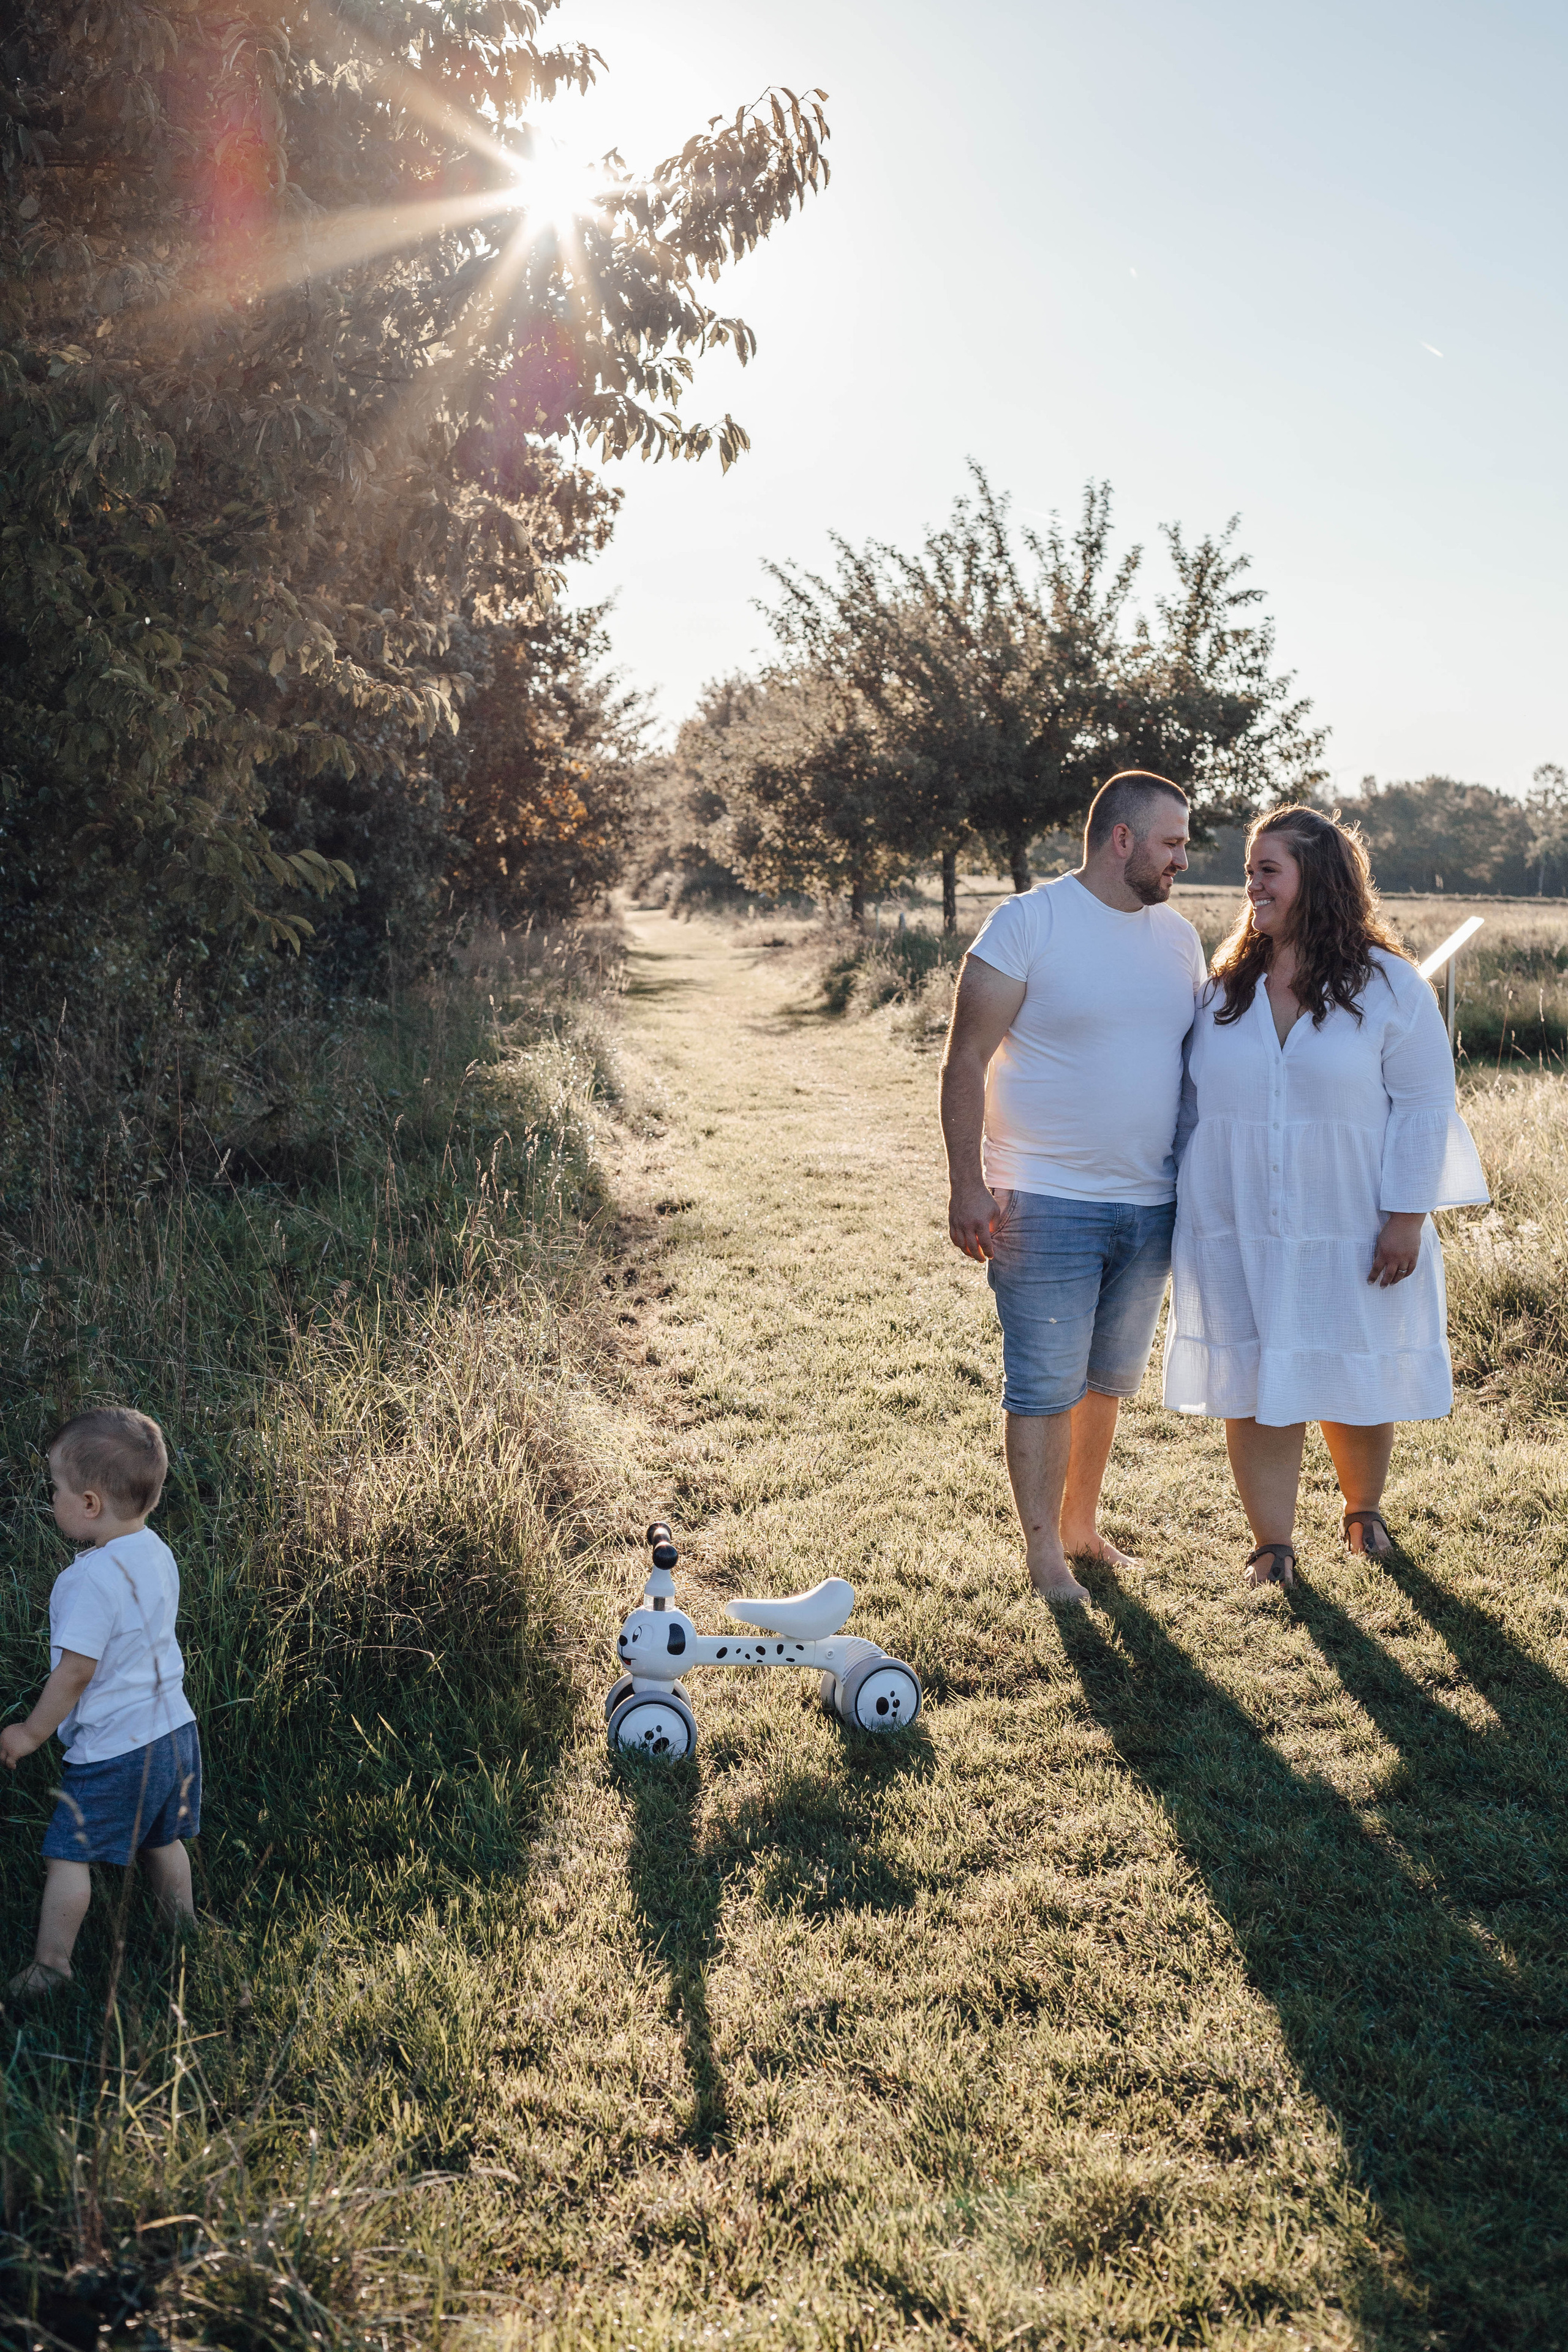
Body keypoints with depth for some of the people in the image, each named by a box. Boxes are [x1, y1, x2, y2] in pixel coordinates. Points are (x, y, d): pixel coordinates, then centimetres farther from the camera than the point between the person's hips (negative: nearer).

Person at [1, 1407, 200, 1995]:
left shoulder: (93, 1577, -24)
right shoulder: (156, 1551, 2)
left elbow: (76, 1670, -21)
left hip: (112, 1748, -9)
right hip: (173, 1727, 9)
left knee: (66, 1856, 6)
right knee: (161, 1841, 24)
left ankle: (51, 1966, 15)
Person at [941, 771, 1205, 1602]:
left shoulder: (1178, 936, 10)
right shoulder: (1028, 923, -9)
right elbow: (966, 1061, -10)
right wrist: (967, 1184, -16)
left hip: (1152, 1206, 6)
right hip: (1045, 1203, -6)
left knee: (1108, 1379, 16)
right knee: (1045, 1385, 0)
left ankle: (1081, 1525, 32)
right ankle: (1044, 1552, 14)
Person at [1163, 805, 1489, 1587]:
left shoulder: (1388, 986, -5)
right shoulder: (1223, 990, 5)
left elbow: (1423, 1108, -5)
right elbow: (1192, 1105, 11)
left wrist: (1406, 1217, -11)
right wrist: (1180, 1214, 8)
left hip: (1349, 1236, -2)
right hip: (1237, 1237, 2)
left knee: (1358, 1385, 12)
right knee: (1252, 1388, 4)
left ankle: (1363, 1509, 39)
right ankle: (1273, 1544, 18)